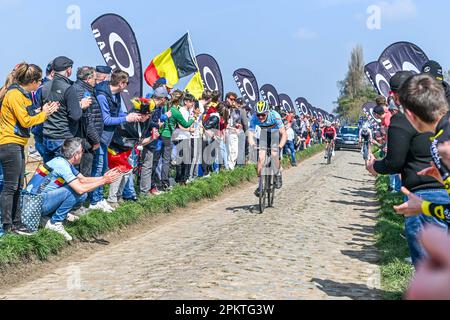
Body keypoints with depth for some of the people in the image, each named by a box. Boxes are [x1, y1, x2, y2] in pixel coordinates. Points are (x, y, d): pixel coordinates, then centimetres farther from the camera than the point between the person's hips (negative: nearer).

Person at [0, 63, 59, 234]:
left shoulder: (22, 95, 15)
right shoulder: (14, 95, -15)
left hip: (17, 145, 10)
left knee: (17, 186, 12)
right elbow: (25, 121, -16)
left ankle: (16, 222, 18)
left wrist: (44, 112, 4)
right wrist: (44, 114, -4)